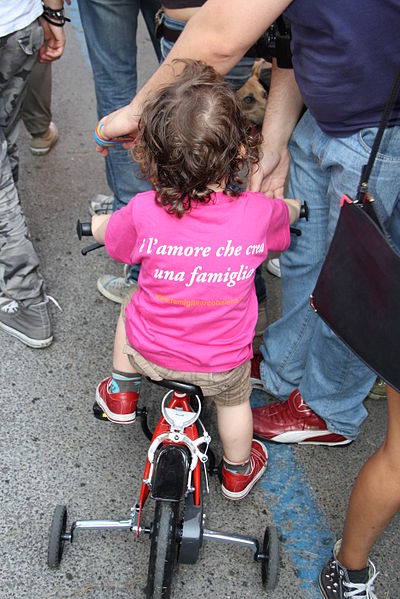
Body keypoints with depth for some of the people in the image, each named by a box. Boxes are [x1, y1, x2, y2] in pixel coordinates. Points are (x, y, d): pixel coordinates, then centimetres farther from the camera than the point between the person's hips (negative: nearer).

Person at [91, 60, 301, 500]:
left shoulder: (144, 213, -25)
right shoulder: (260, 213, -21)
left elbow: (99, 231, -3)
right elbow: (292, 212, 4)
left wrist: (99, 220, 21)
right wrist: (290, 203, 28)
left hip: (150, 351, 0)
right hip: (223, 362, 1)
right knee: (234, 399, 32)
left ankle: (121, 393, 47)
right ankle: (238, 471, 54)